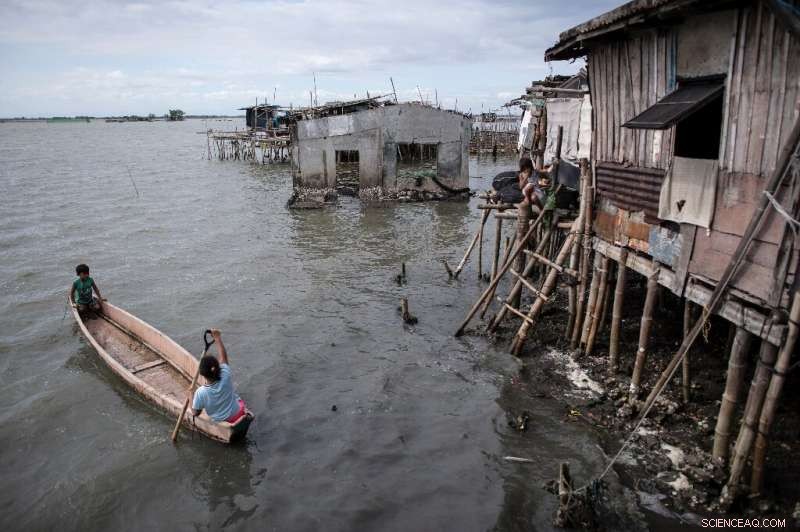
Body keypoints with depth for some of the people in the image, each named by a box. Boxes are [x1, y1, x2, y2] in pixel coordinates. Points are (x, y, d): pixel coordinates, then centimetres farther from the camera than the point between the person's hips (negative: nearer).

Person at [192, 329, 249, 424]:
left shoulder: (201, 392, -31)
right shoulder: (225, 377, -28)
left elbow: (195, 413, -14)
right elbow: (224, 357, -13)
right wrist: (218, 338, -6)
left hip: (222, 421, 0)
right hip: (238, 414, 0)